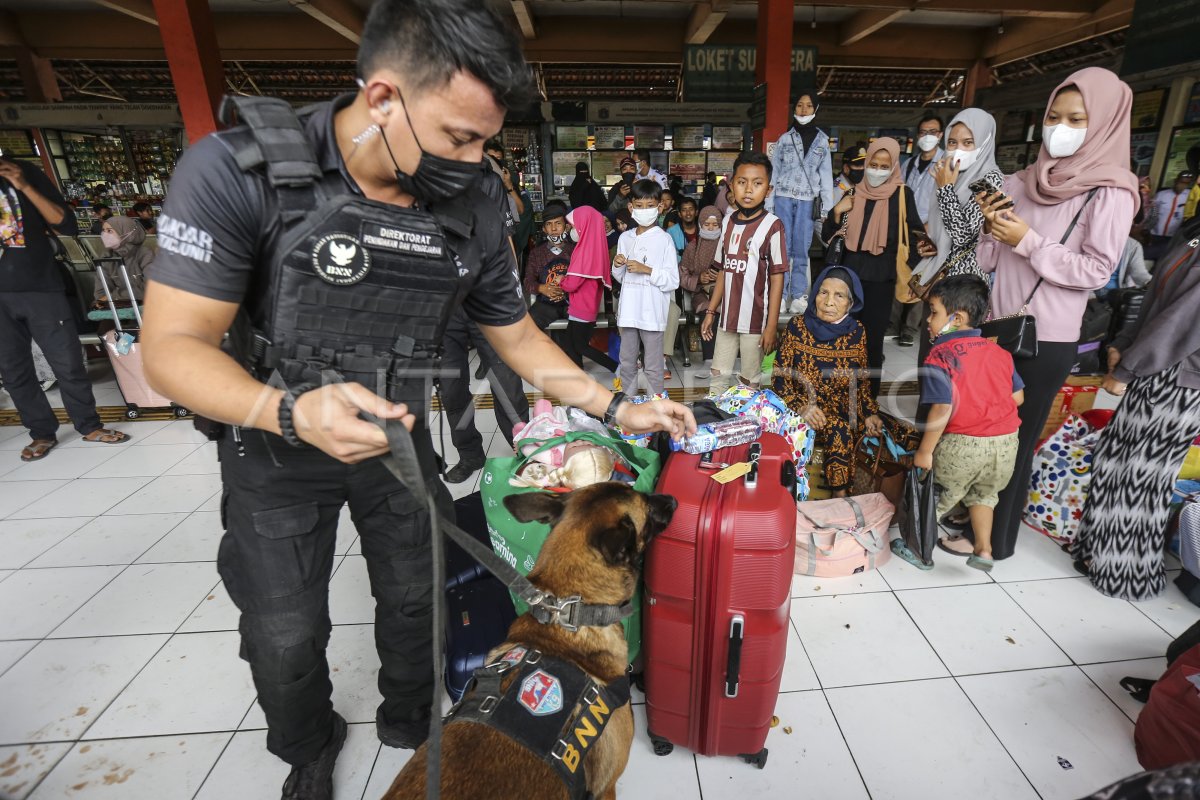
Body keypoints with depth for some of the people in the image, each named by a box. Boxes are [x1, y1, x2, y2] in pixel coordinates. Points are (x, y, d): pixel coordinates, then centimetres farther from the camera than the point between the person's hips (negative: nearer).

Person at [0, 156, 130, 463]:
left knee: (68, 363, 0)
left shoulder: (25, 172, 4)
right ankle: (42, 433, 17)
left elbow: (67, 225, -3)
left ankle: (89, 426, 14)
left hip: (41, 288, -1)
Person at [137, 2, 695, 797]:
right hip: (277, 450, -2)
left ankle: (411, 725, 50)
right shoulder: (237, 171, -23)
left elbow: (519, 337, -2)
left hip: (399, 442, 3)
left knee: (416, 600, 17)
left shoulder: (474, 218, -12)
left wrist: (617, 410, -6)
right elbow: (172, 344, -22)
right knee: (285, 636, 11)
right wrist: (291, 411, -41)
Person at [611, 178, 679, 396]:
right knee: (626, 363, 16)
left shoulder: (664, 239, -7)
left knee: (653, 366, 3)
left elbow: (673, 281, -10)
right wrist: (617, 266, -4)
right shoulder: (625, 238, 8)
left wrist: (646, 270, -19)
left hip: (652, 312, -5)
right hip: (628, 310, 5)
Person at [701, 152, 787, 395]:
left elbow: (777, 278, -9)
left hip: (755, 319, -5)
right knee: (718, 377, 12)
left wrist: (772, 325, -11)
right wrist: (711, 311, 11)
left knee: (749, 381, 6)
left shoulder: (772, 226, -9)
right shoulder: (728, 222, 7)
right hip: (727, 317, 5)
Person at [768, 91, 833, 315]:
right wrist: (768, 204, -1)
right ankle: (780, 295, 1)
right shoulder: (784, 139, 8)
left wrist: (827, 208, 2)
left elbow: (826, 175, 9)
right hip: (783, 197, -1)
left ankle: (799, 296, 6)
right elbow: (774, 172, 6)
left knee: (801, 250, 2)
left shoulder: (822, 140, 10)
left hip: (807, 200, 1)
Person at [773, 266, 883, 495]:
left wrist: (870, 413, -5)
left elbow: (862, 381, 10)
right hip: (805, 410, -4)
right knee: (839, 431, -29)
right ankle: (840, 496, -12)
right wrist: (802, 406, -22)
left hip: (844, 408, 4)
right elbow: (781, 378, -7)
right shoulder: (797, 326, -8)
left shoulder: (857, 332, 1)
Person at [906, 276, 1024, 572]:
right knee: (984, 494, 28)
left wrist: (924, 451, -14)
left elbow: (942, 409, -21)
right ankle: (984, 550, 31)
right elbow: (1018, 396, 10)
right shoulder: (999, 351, 6)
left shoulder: (940, 356, -14)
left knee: (937, 498, 14)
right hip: (1006, 443, 6)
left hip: (962, 445, -5)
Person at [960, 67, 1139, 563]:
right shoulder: (1022, 182, 8)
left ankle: (995, 539, 22)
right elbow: (990, 261, 8)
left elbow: (1095, 270, -13)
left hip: (1047, 341, -5)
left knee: (1015, 439, 5)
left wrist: (1027, 240, -17)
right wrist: (991, 228, -10)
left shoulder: (1109, 191, -7)